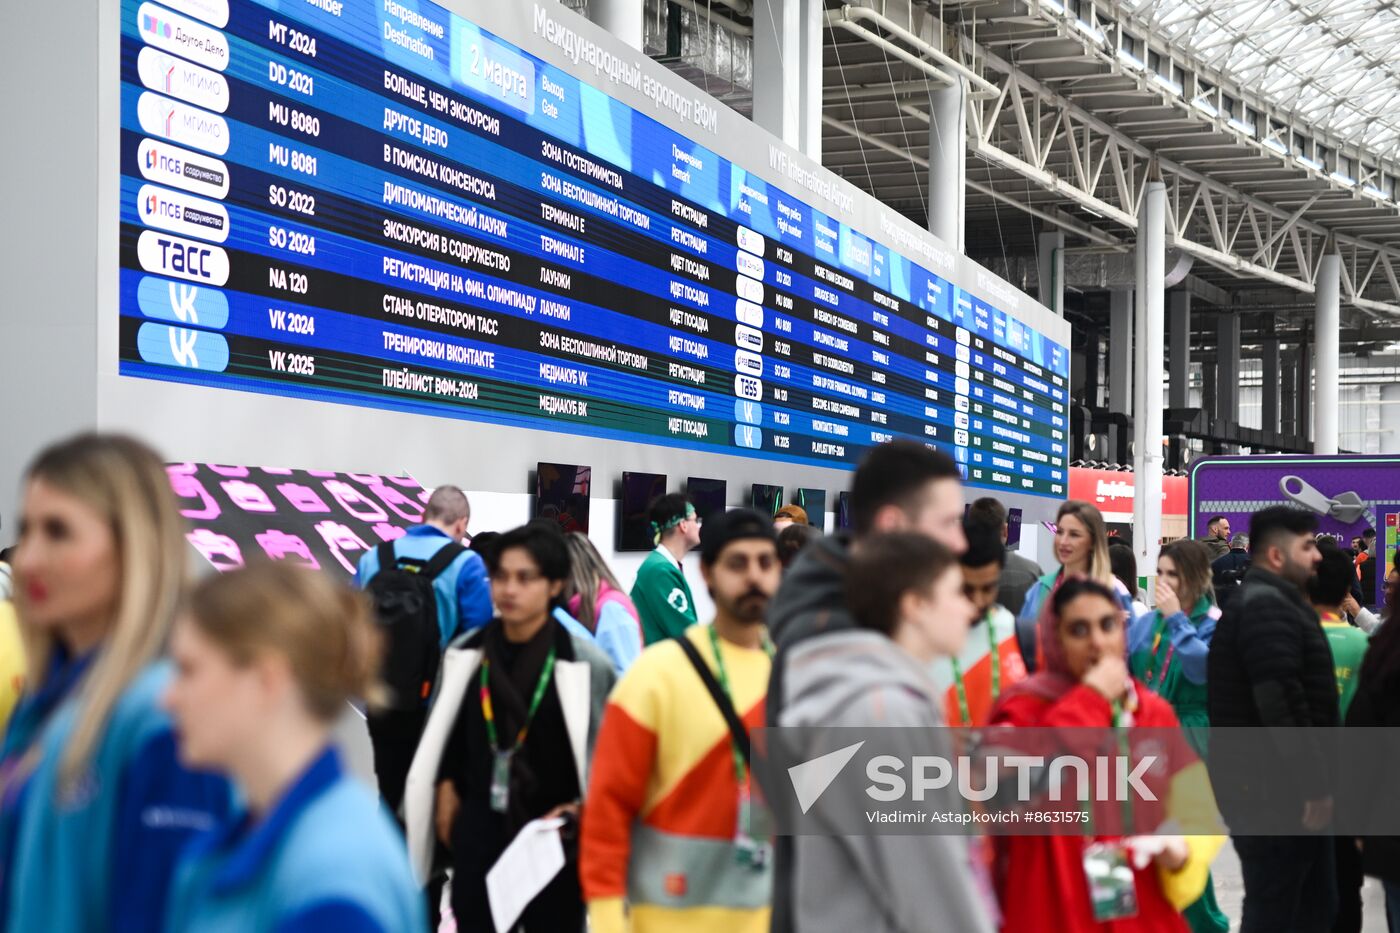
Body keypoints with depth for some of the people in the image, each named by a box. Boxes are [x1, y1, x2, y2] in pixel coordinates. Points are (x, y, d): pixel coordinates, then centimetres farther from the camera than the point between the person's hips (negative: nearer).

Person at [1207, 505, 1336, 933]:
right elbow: (1283, 704, -25)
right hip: (1273, 789, -11)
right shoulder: (1267, 608, -17)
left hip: (1285, 785, 11)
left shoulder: (1273, 604, 19)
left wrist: (1314, 782, 22)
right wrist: (1314, 784, -21)